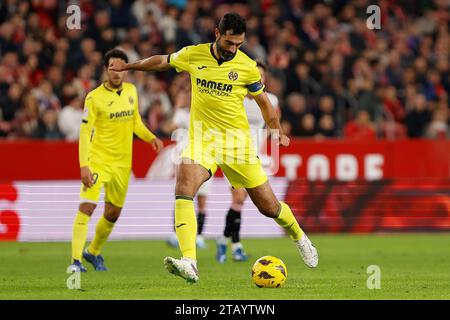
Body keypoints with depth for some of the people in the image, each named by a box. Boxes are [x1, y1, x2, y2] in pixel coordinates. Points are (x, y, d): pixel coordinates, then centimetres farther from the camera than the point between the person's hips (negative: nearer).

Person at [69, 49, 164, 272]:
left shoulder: (131, 91, 5)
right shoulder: (94, 97, -11)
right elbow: (85, 132, -13)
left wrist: (151, 138, 1)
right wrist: (84, 165, -21)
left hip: (122, 163, 5)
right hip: (97, 160, -5)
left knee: (113, 212, 12)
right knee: (87, 206, -19)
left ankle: (93, 252, 35)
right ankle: (76, 261, -19)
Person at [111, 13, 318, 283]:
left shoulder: (248, 67, -5)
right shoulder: (193, 55, -2)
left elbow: (263, 101, 11)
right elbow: (162, 61, 18)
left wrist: (277, 130, 4)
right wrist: (129, 66, 28)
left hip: (238, 140, -1)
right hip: (202, 137, 1)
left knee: (269, 206, 5)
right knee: (184, 187, -27)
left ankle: (300, 237, 39)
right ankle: (189, 263, -36)